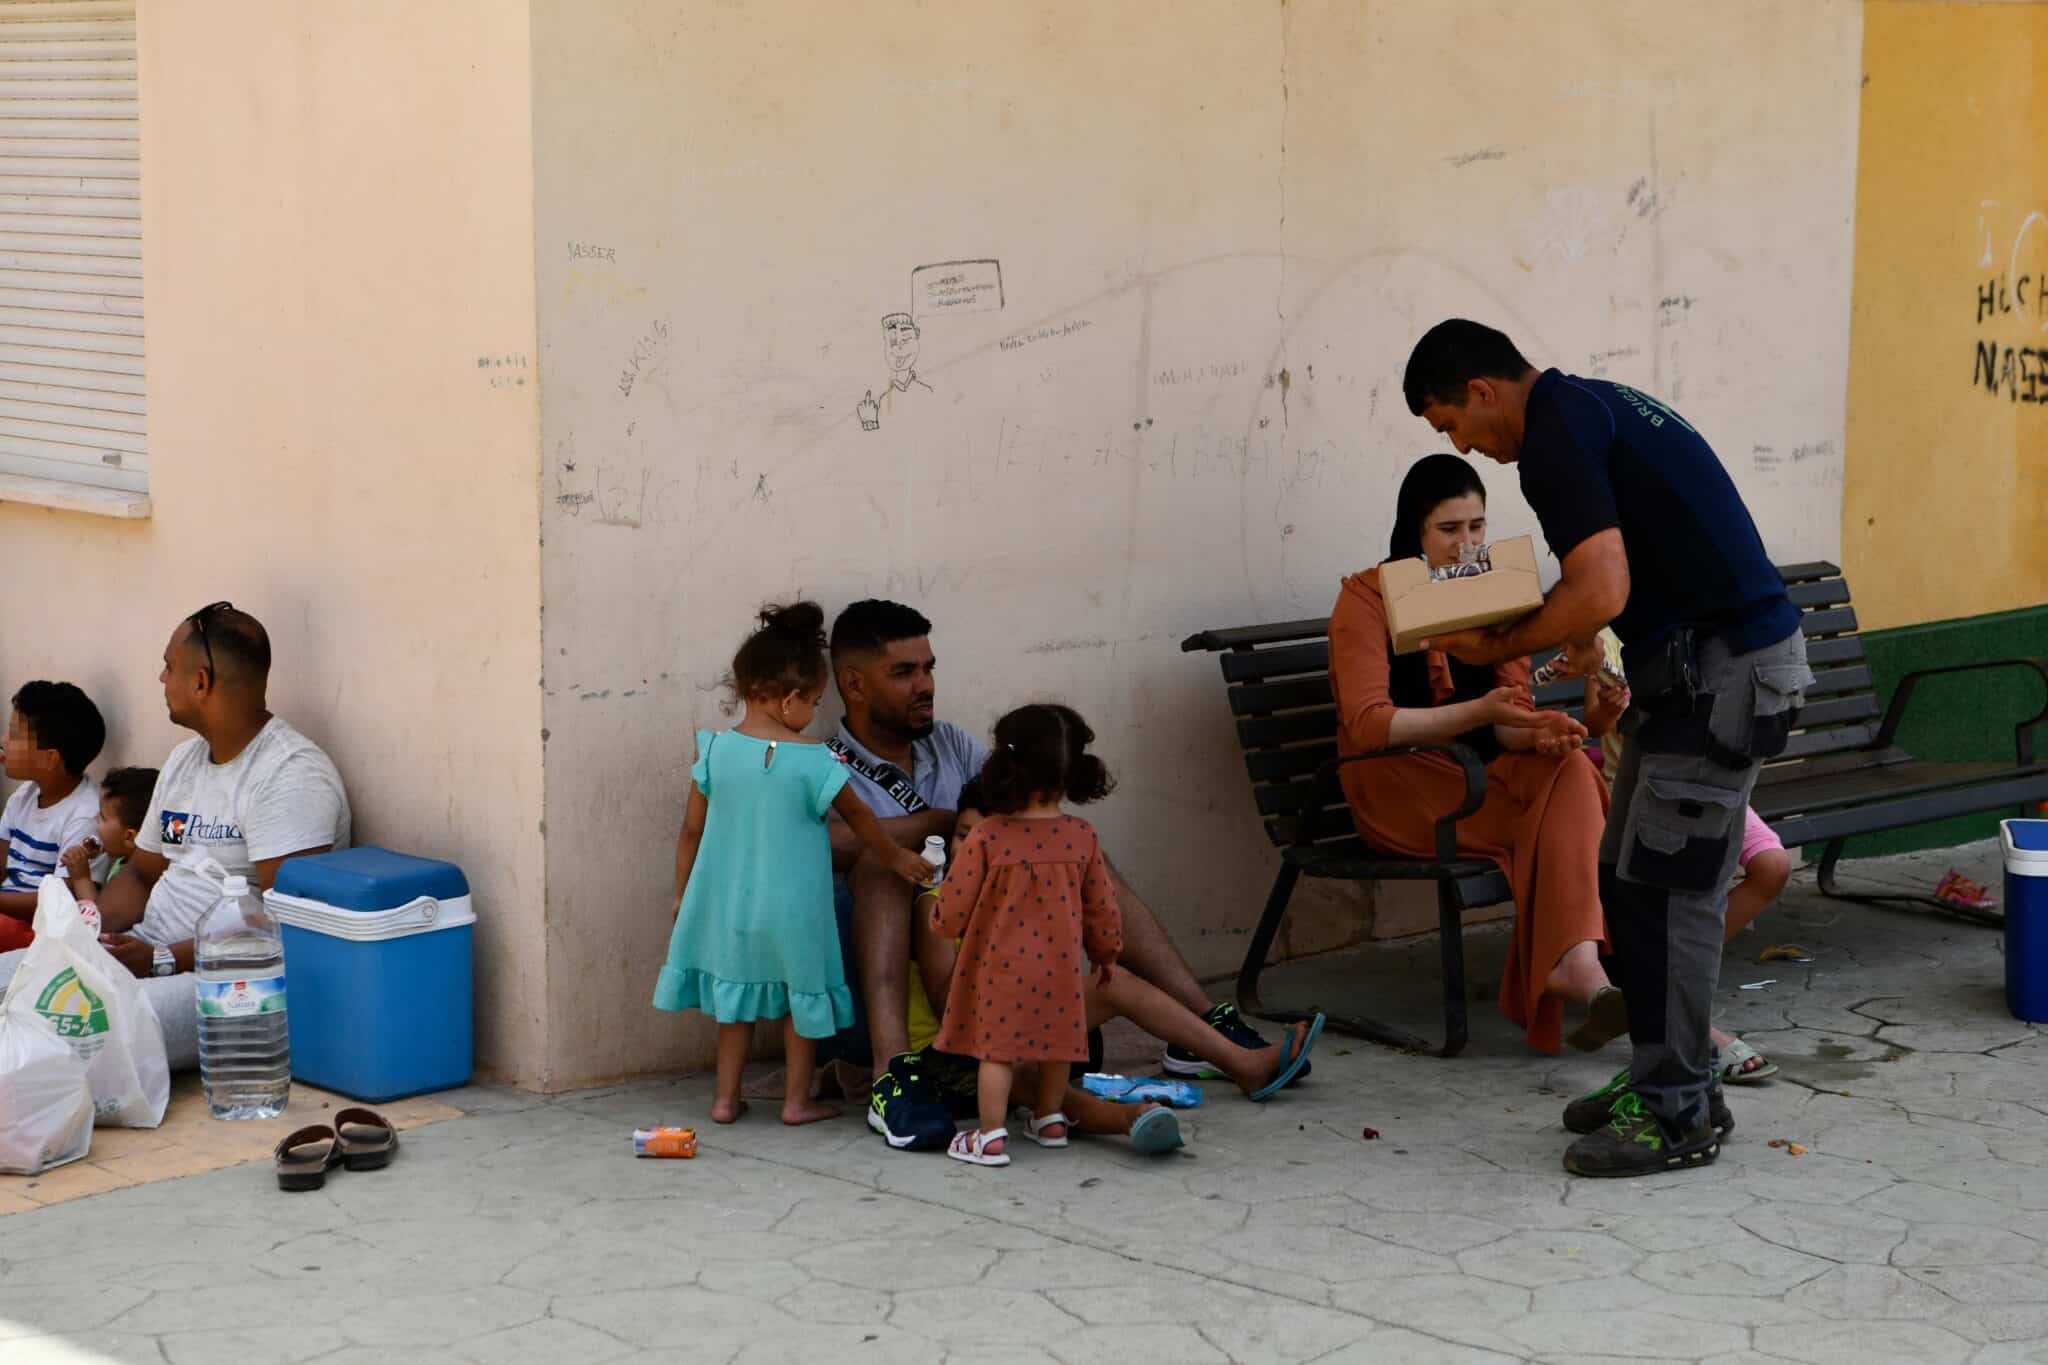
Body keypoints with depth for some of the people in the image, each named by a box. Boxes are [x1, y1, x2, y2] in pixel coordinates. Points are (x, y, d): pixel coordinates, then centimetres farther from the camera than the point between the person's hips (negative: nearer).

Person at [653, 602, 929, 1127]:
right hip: (793, 905, -3)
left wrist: (682, 892, 14)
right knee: (801, 996, 14)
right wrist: (896, 856, 17)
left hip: (729, 900, 3)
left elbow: (692, 830, 0)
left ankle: (726, 1096, 22)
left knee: (737, 990, 18)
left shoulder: (715, 751, -8)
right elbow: (858, 818, 0)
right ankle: (797, 1099, 21)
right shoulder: (814, 762, -15)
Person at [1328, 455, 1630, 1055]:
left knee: (1570, 771, -30)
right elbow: (1367, 725, -19)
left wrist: (1544, 733, -24)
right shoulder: (1368, 598, -5)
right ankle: (1571, 966, -34)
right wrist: (1479, 712, -29)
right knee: (1564, 794, -30)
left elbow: (1509, 721, 1)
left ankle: (1575, 966, -43)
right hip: (1397, 787, -5)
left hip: (1482, 779, 5)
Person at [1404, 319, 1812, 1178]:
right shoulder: (1592, 407, 18)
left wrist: (1497, 650, -10)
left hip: (1721, 672, -10)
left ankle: (1676, 1119, 1)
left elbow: (1601, 593, -22)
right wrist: (1581, 635, 26)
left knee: (1660, 889, -6)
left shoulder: (1556, 436, -15)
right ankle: (1681, 1083, 22)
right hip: (1717, 663, 10)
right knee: (1639, 881, 14)